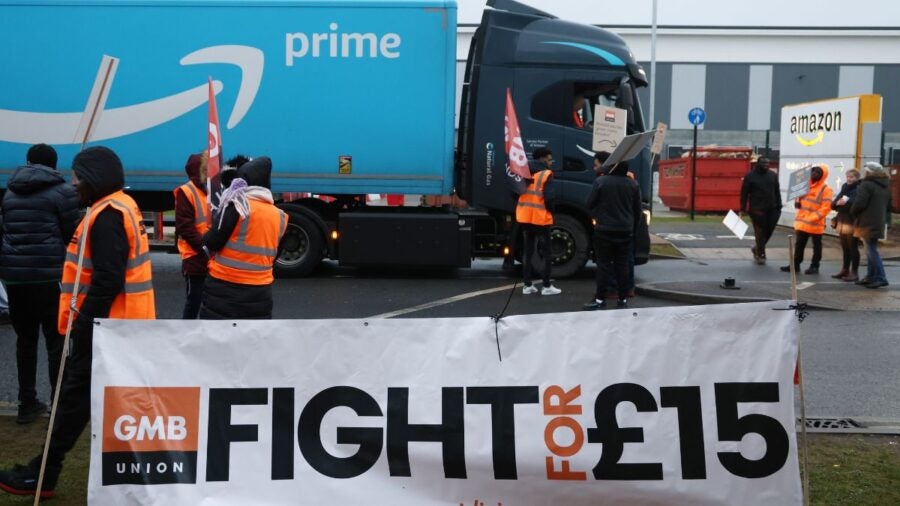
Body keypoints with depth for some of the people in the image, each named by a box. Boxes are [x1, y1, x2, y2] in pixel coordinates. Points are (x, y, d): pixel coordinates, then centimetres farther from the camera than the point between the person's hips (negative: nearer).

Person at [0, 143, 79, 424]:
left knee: (25, 340, 13)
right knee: (56, 341, 1)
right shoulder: (62, 191, -3)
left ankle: (27, 403, 17)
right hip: (50, 275, -5)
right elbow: (73, 233, -1)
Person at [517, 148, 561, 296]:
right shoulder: (547, 174, -8)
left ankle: (527, 285, 10)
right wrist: (551, 211, 1)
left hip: (525, 217, 6)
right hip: (540, 218, -6)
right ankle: (547, 286, 3)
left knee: (528, 251, 11)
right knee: (546, 252, 3)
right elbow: (547, 197, -15)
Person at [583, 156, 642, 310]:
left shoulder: (600, 181, -9)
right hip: (625, 231, 3)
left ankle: (600, 299, 0)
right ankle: (623, 299, 12)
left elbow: (590, 204, -4)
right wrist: (633, 230, 18)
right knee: (622, 265, 9)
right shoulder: (633, 184, 3)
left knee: (604, 264, 1)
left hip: (604, 230, -3)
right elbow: (638, 211, 8)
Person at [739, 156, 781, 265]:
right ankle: (761, 255, 5)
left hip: (772, 209, 4)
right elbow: (744, 193, -2)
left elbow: (777, 192, 14)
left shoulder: (773, 175, 11)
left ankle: (757, 249, 27)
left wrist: (779, 206, 8)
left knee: (769, 231, 4)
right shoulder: (750, 176, -2)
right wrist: (743, 208, -7)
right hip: (757, 210, -4)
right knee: (760, 232, -4)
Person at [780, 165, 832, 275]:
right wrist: (797, 202, -1)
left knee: (816, 246, 7)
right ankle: (795, 264, 21)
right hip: (802, 222, 6)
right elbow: (799, 197, 23)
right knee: (799, 244, 13)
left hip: (815, 224, -6)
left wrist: (813, 218, -22)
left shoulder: (825, 189, -11)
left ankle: (814, 266, 14)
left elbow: (825, 208, -17)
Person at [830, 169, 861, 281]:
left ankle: (854, 273, 1)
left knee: (853, 248, -3)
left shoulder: (860, 190, -6)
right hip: (842, 222, 7)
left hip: (852, 223, -7)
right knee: (845, 248, 14)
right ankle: (845, 270, 22)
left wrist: (847, 202, -26)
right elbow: (833, 204, 12)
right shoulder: (844, 189, 15)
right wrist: (837, 203, -8)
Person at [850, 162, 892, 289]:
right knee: (871, 250, 16)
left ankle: (881, 278, -10)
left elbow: (859, 203, -20)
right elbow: (889, 206, 21)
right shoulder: (885, 186, 15)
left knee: (872, 251, -7)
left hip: (868, 223, -9)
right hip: (879, 223, 9)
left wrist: (853, 212, -2)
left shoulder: (867, 185, -14)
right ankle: (871, 277, 19)